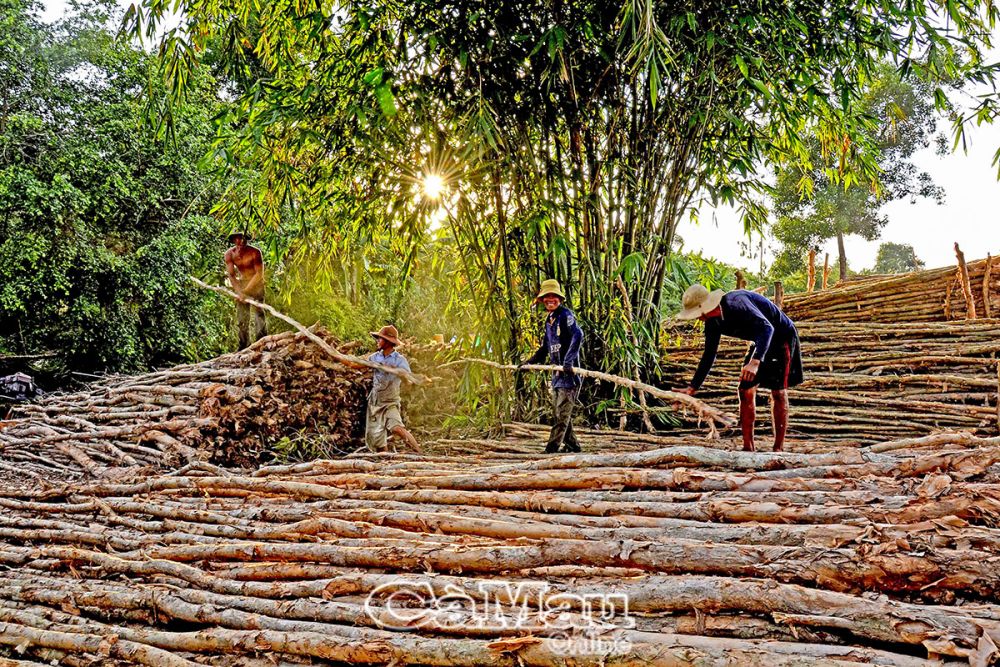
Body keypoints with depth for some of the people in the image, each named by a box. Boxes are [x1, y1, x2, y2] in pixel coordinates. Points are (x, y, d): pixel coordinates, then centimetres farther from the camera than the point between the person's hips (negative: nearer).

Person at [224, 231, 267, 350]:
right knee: (241, 317, 4)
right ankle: (244, 345, 13)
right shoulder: (229, 254, -8)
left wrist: (246, 290, -18)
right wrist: (239, 292, -22)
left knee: (258, 313, -12)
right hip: (241, 284, 4)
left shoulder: (254, 252, -18)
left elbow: (259, 273, -17)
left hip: (256, 284, -4)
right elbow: (231, 275, -9)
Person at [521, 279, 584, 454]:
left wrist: (569, 360, -36)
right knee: (557, 412, 13)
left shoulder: (565, 315, -10)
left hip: (569, 371, -10)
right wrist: (529, 362, 20)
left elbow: (578, 335, -27)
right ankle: (572, 445, 22)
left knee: (562, 412, -9)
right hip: (557, 371, 10)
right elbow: (544, 348, 27)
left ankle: (551, 448, -11)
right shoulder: (549, 320, 17)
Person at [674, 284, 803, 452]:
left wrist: (755, 361, -55)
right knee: (746, 390, 0)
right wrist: (693, 387, -1)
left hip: (781, 336, -8)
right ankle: (748, 448, 4)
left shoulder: (737, 303, -33)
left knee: (778, 392, -10)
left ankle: (778, 449, -5)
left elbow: (767, 327, -42)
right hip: (761, 341, 8)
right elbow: (709, 355, 3)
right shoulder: (713, 323, -6)